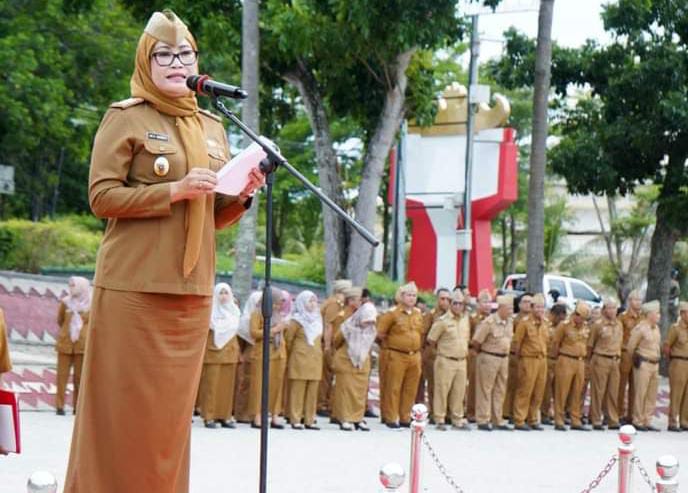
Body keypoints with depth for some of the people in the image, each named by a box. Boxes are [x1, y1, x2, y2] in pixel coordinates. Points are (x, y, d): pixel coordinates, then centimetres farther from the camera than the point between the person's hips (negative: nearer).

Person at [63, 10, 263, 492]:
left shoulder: (212, 127, 15)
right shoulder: (126, 118, -2)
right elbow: (102, 196, -9)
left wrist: (242, 195, -2)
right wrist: (173, 190, -18)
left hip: (192, 291, 6)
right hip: (134, 288, -5)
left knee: (171, 412, 7)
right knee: (125, 412, -4)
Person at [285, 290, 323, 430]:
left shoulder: (317, 319, 15)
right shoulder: (297, 320, -4)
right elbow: (288, 339, -1)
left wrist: (319, 352, 16)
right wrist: (290, 355, 6)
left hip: (315, 360, 6)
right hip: (300, 360, -6)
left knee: (312, 392, 4)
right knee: (297, 391, -5)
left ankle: (309, 420, 8)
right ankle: (295, 420, -3)